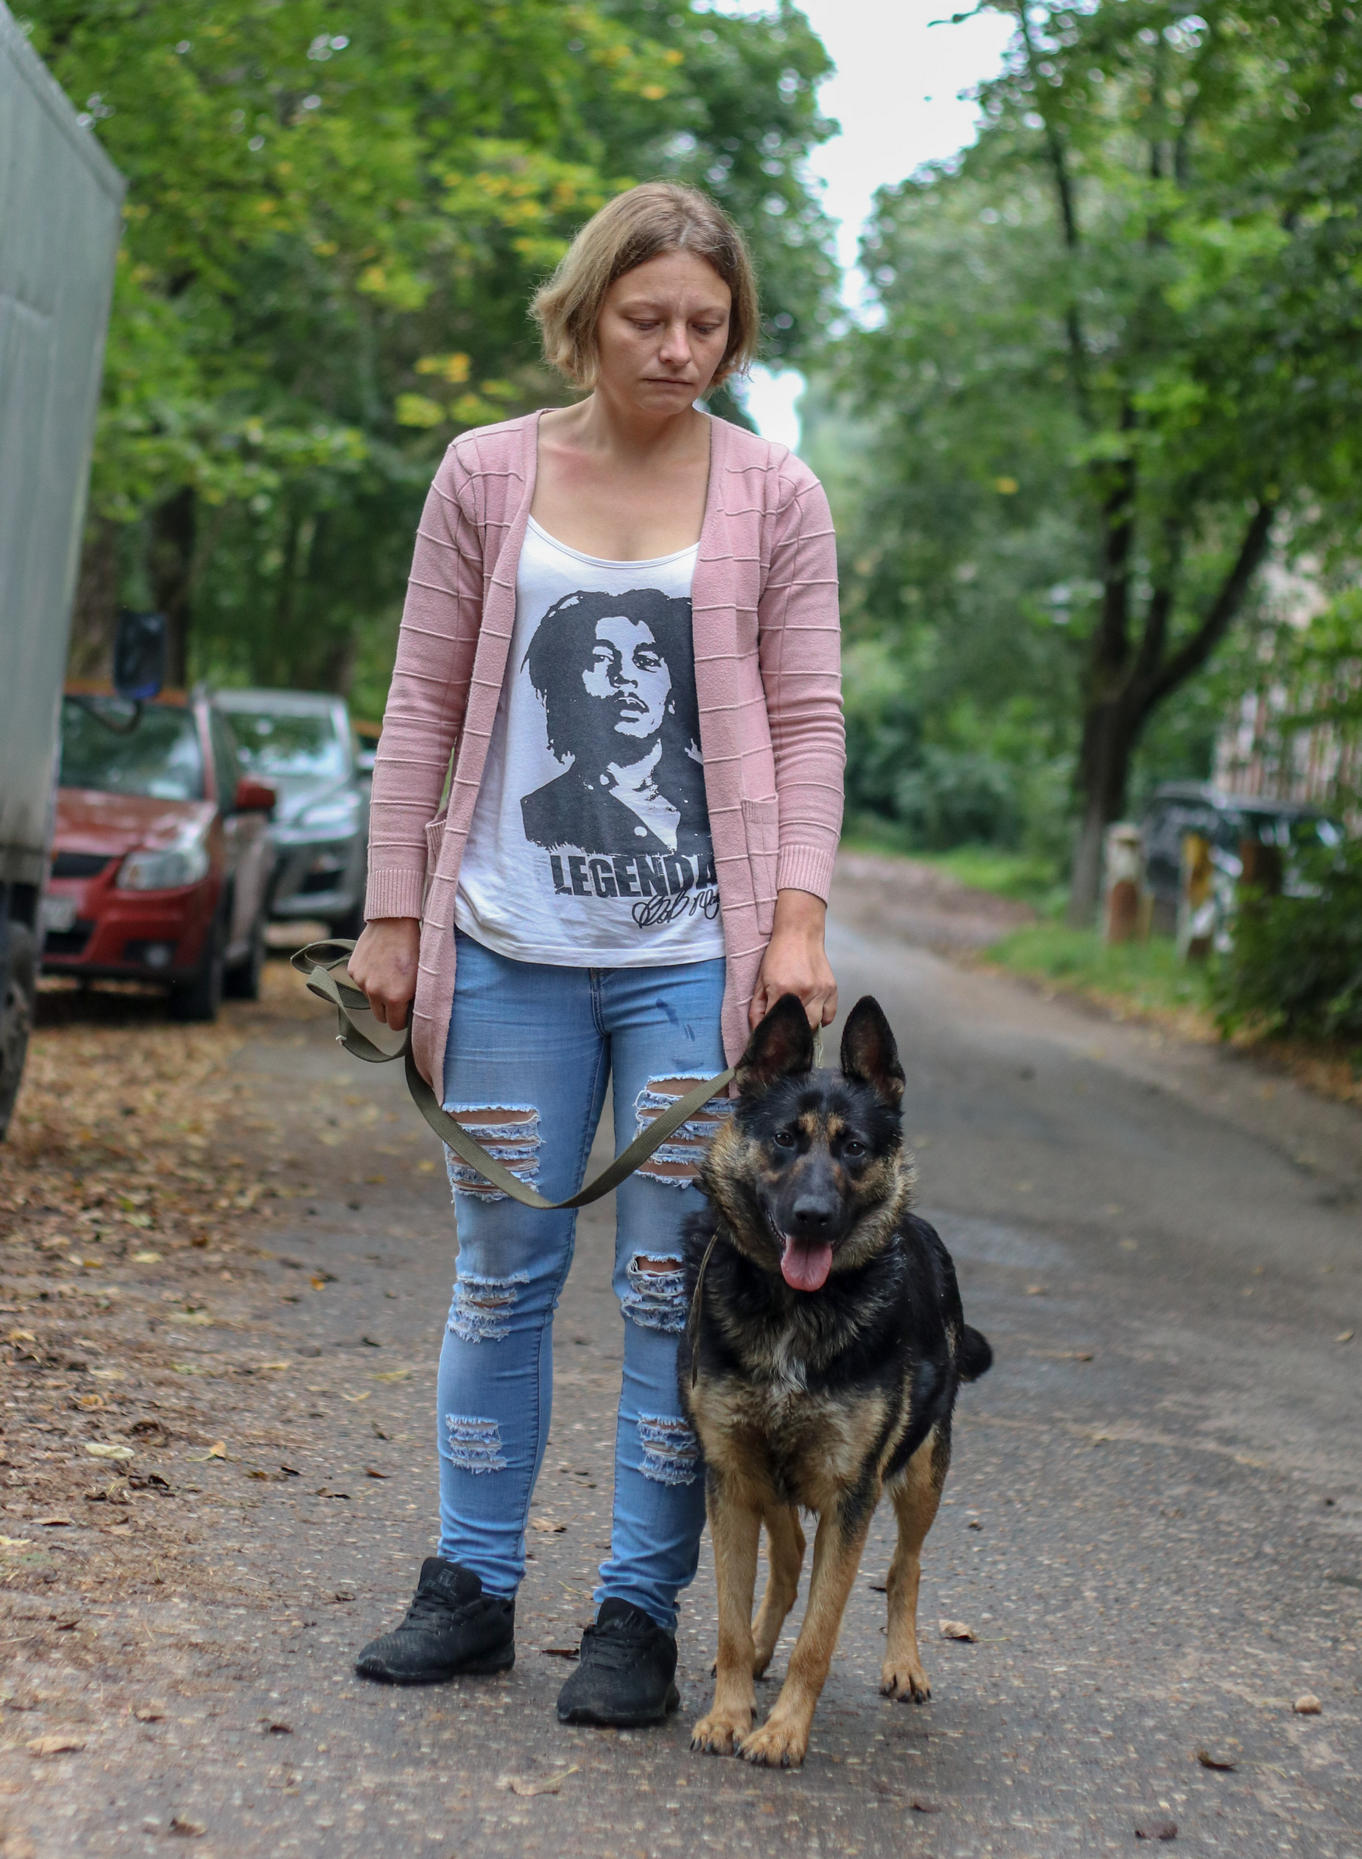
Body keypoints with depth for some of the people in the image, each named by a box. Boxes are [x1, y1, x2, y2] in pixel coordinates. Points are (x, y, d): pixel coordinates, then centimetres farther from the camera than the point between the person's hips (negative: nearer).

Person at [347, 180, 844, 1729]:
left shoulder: (775, 498, 4)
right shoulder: (487, 475, 6)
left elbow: (805, 726, 3)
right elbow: (424, 708, 7)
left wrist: (797, 920, -8)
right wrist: (392, 914, 4)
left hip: (696, 955, -1)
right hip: (515, 946, 1)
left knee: (675, 1290, 2)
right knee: (501, 1272, 8)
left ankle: (641, 1610, 13)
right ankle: (472, 1585, 20)